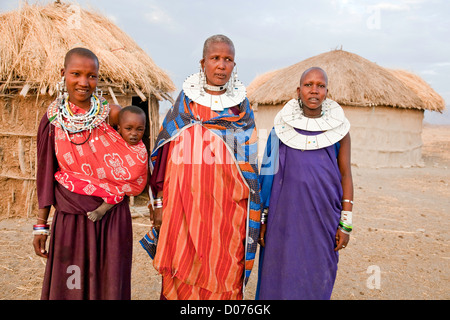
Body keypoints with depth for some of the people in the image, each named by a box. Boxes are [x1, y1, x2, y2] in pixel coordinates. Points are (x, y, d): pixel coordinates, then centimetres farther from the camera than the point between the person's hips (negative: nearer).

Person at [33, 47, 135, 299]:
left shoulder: (112, 114, -6)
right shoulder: (53, 120, -2)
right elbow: (46, 175, 5)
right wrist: (41, 225, 6)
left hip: (112, 217, 0)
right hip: (70, 219, 1)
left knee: (109, 284, 10)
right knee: (69, 286, 9)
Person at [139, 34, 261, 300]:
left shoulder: (242, 109, 6)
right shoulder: (185, 102, 6)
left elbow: (249, 164, 7)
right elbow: (165, 153, 5)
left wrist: (253, 216, 4)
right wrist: (159, 202, 0)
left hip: (227, 209, 0)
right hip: (184, 205, 0)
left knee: (223, 279, 5)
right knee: (182, 279, 5)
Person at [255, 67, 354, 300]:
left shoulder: (339, 129, 1)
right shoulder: (282, 127, 0)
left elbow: (345, 175, 3)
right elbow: (269, 173, 2)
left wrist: (346, 224, 0)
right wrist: (262, 218, 0)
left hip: (323, 217, 0)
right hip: (284, 216, 0)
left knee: (317, 278, 10)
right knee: (279, 277, 7)